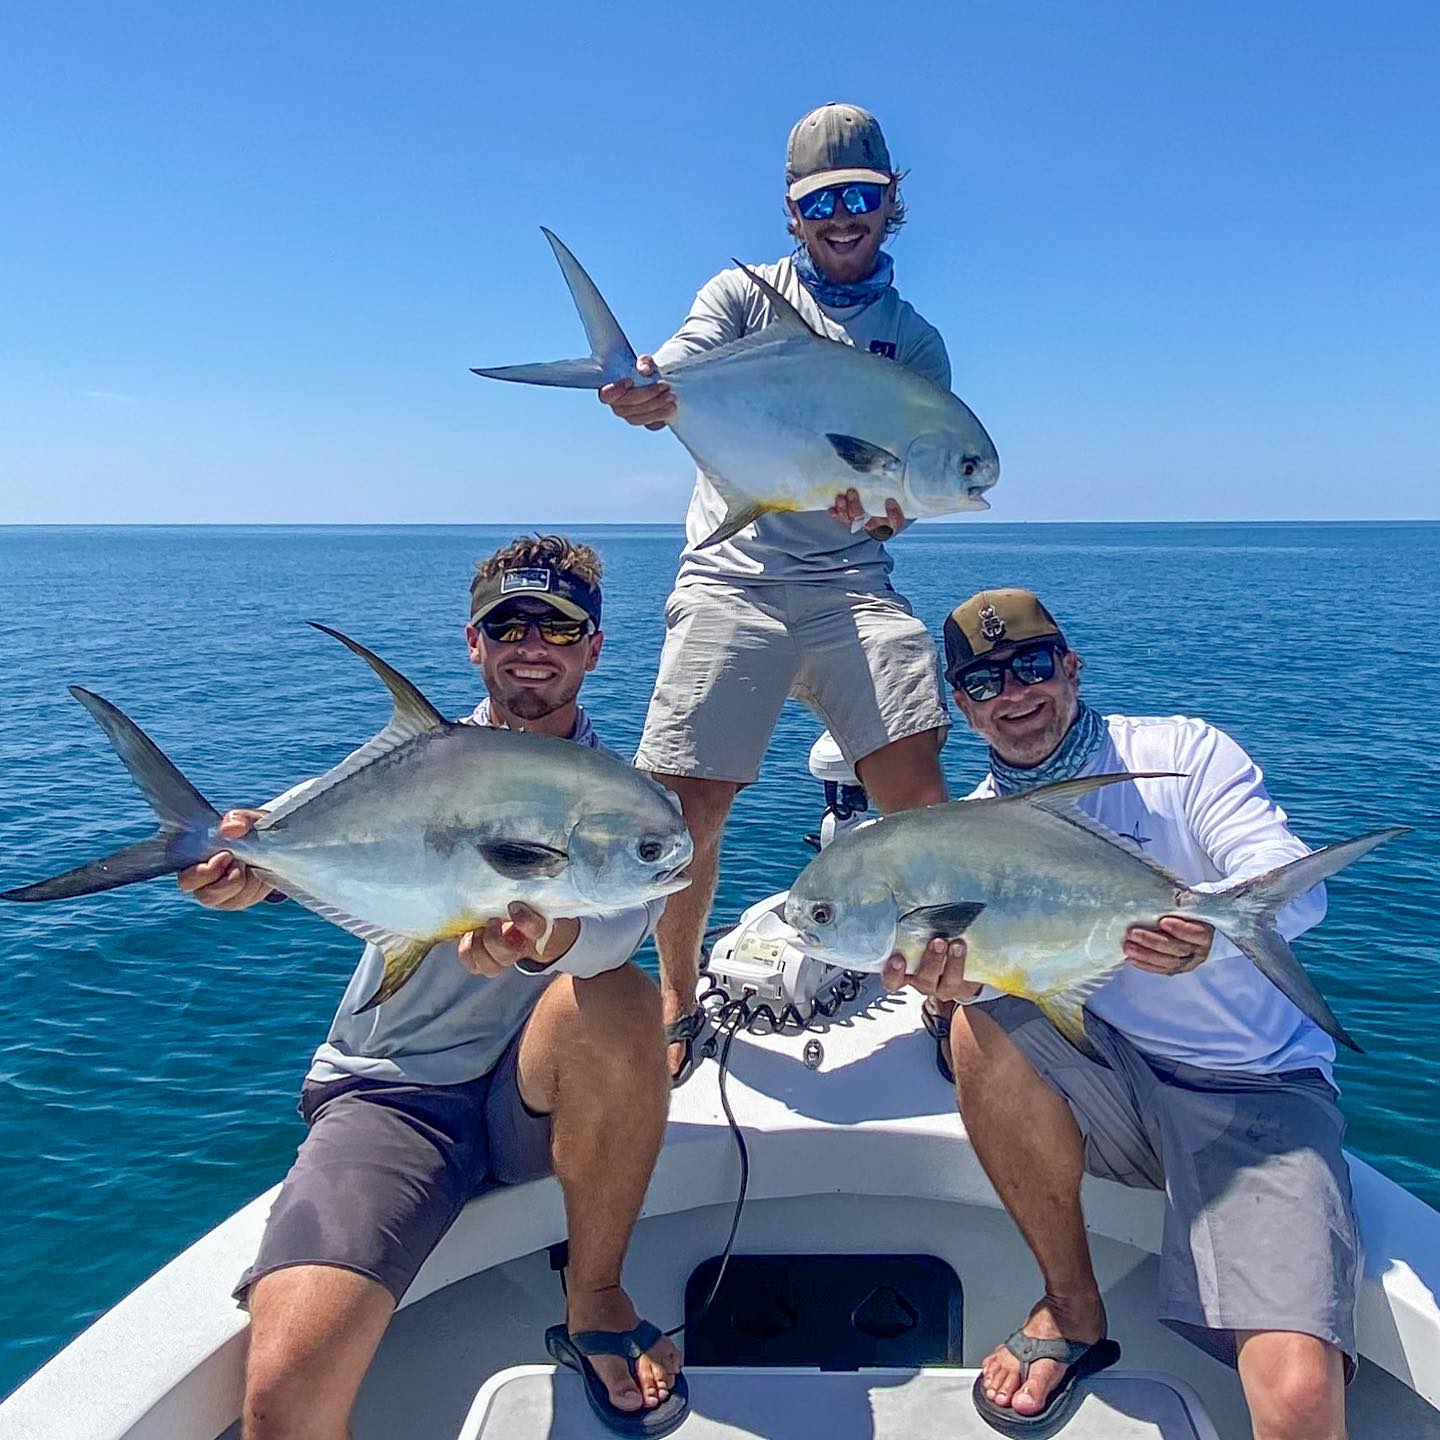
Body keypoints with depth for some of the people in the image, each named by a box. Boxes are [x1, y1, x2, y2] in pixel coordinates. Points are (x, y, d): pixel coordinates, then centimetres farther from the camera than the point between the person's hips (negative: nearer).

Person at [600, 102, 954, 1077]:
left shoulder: (915, 341, 17)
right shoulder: (741, 294, 13)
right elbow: (675, 389, -5)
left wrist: (885, 506, -18)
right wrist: (645, 389, -31)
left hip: (853, 585, 1)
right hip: (732, 576, -1)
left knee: (916, 780, -15)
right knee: (686, 802, -7)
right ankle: (678, 997, 17)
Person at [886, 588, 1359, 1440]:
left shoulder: (1181, 751, -4)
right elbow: (985, 962, -8)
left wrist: (1210, 930, -39)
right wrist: (953, 975, -33)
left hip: (1261, 1088, -4)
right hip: (1117, 1085, 4)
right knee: (981, 1031, -26)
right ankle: (1073, 1315, -6)